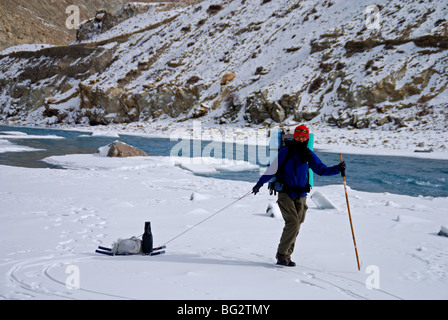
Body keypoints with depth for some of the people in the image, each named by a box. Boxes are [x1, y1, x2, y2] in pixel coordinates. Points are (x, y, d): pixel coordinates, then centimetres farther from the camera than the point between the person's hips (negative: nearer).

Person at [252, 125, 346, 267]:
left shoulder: (309, 155, 7)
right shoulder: (285, 152, -4)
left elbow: (321, 169, 11)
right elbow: (272, 169, -3)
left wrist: (337, 169, -3)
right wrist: (259, 183, -4)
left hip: (301, 196, 4)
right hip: (285, 193, -4)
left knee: (295, 227, 4)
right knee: (293, 223, -16)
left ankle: (286, 255, 15)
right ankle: (281, 253, -2)